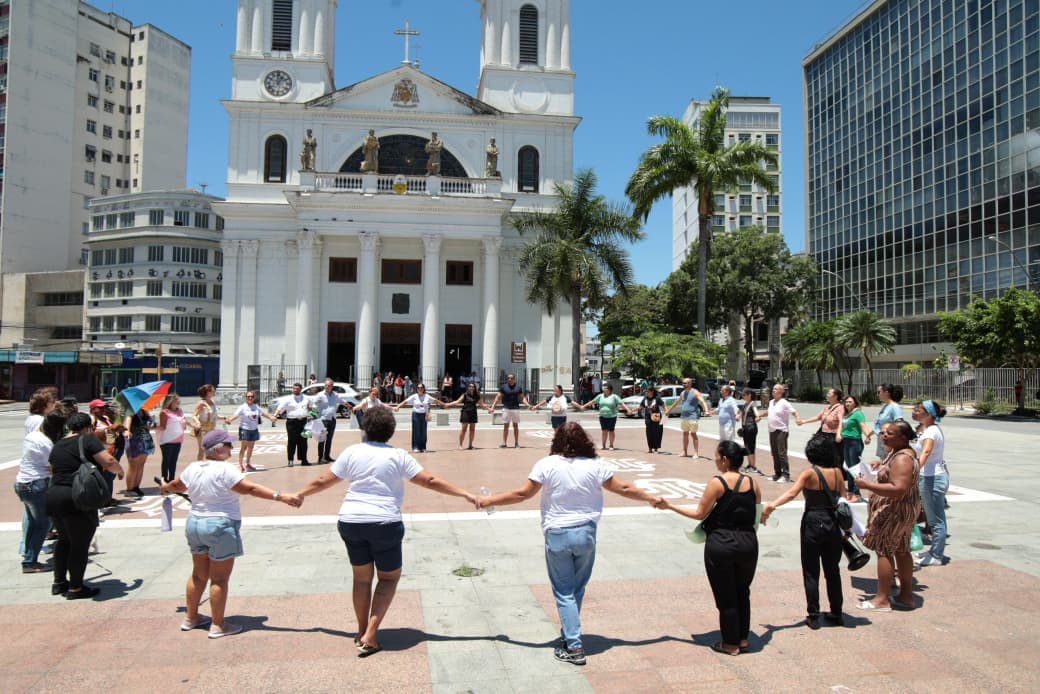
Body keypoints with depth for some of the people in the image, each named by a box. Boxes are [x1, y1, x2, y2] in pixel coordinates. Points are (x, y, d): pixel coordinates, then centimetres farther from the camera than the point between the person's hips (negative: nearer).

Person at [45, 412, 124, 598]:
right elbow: (109, 461, -16)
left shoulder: (58, 445, 16)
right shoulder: (87, 440, -6)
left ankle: (59, 583, 32)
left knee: (64, 540, 25)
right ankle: (75, 588, 12)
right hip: (77, 500, -8)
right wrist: (120, 470, 3)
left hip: (52, 496, 8)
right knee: (80, 544, 4)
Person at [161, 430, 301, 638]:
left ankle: (190, 617, 33)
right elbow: (251, 488, -25)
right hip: (220, 527, -8)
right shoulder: (225, 470, -19)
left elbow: (177, 485, 22)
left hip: (194, 524, 8)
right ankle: (218, 626, 10)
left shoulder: (193, 468, 3)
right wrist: (281, 497, -28)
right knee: (219, 579, 2)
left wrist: (165, 488, 45)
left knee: (199, 574, 21)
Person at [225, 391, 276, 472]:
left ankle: (248, 464, 22)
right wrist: (229, 420, -39)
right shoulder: (242, 407, -10)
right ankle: (241, 465, -5)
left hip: (254, 429, 5)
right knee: (243, 448, -7)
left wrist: (271, 417, 27)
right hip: (245, 429, -5)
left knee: (250, 447, 11)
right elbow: (235, 415, -21)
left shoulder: (256, 407, 7)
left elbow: (263, 413, 22)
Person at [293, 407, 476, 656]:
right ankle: (370, 635, 3)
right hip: (384, 523, -3)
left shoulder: (352, 452, 3)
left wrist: (298, 494, 28)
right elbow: (430, 481, -6)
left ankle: (362, 632, 30)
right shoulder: (397, 456, -4)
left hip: (350, 521, 3)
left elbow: (323, 481, 11)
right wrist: (465, 494, -2)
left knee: (362, 577, 18)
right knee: (389, 577, 12)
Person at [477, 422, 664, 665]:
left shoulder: (546, 465, -10)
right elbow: (623, 489, 2)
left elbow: (522, 494, -6)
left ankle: (574, 646, 7)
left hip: (557, 535, -2)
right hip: (586, 533, 2)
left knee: (564, 592, 8)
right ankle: (569, 635, 32)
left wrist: (489, 501, 7)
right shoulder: (595, 465, -6)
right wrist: (651, 498, 18)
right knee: (578, 589, 19)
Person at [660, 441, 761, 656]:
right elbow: (758, 511, 10)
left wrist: (670, 506, 0)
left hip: (721, 545, -5)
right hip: (748, 543, 5)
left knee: (725, 596, 10)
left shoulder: (717, 482, -13)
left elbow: (699, 513, -9)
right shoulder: (752, 483, 2)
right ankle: (742, 638, 31)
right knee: (742, 592, 22)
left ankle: (731, 644, 21)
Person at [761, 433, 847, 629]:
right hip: (834, 525, 4)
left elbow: (792, 492, -28)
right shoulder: (837, 472, 0)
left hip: (813, 524, -4)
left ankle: (813, 616, 9)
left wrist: (772, 505, -38)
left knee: (811, 572, 6)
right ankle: (836, 613, 27)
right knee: (833, 570, 18)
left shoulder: (809, 473, -12)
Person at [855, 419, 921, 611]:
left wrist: (868, 485, -32)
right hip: (904, 509, 11)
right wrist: (881, 464, 11)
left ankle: (882, 600, 4)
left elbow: (898, 489, -35)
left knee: (884, 551, -3)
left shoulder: (902, 459, -25)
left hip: (895, 512, -11)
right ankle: (906, 596, 29)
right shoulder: (897, 451, 7)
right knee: (901, 551, 18)